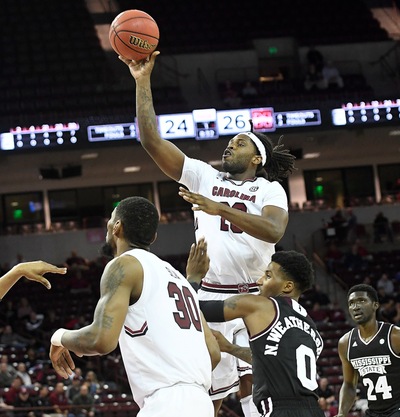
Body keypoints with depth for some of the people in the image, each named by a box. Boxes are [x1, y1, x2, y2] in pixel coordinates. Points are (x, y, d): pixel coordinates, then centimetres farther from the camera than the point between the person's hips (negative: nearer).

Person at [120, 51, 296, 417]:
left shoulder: (270, 189, 4)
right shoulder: (204, 176, 12)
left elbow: (274, 230, -18)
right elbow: (151, 140, 6)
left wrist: (220, 209, -27)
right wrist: (143, 81, 0)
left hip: (254, 299, -2)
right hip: (211, 297, 2)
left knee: (253, 385, -11)